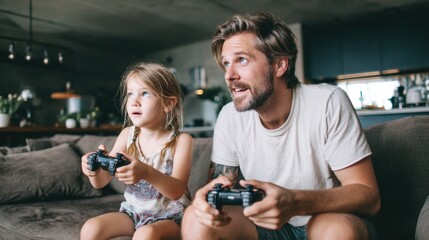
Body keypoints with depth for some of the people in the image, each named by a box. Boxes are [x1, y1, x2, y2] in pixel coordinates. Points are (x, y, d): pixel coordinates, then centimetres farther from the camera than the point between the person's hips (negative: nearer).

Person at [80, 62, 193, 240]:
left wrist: (147, 173, -42)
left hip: (170, 217, -4)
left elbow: (177, 191, -23)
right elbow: (101, 182, -2)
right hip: (133, 211, 5)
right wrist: (95, 168, -27)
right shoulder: (128, 134, -2)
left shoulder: (181, 140, -14)